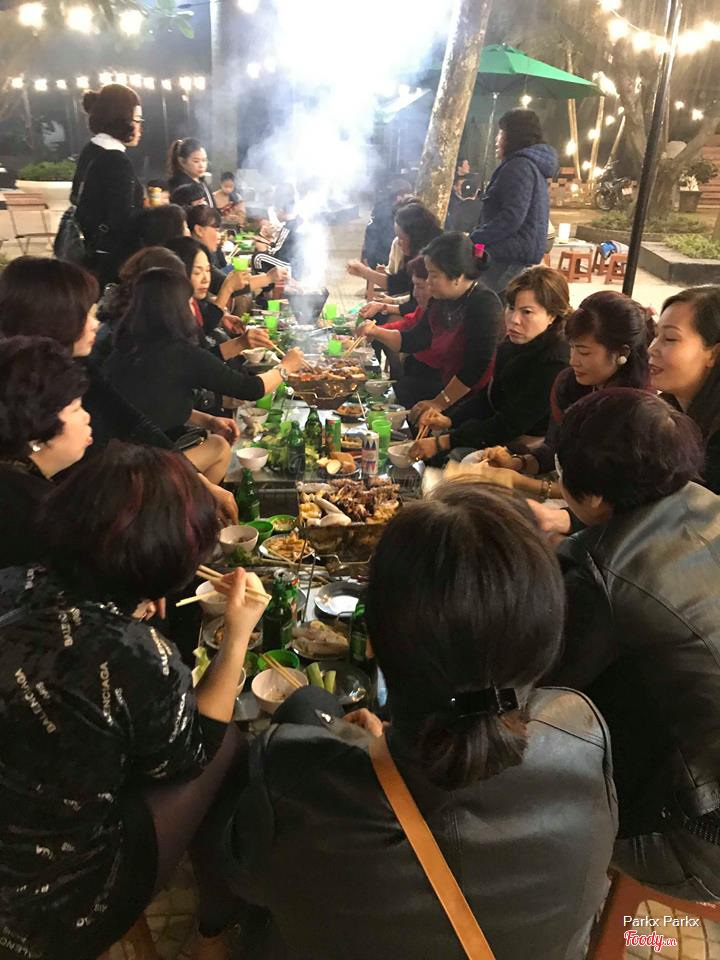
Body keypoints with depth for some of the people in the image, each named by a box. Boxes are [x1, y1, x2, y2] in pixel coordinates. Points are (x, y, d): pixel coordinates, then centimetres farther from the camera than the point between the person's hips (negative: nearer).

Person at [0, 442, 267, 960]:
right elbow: (191, 754, -10)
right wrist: (238, 635, -9)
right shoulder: (139, 658, -34)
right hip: (57, 908, -6)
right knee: (229, 741, 9)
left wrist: (133, 609, 8)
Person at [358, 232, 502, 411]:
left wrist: (440, 403, -22)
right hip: (447, 386, 8)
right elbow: (413, 341, 15)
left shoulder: (485, 304, -20)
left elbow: (477, 366, -25)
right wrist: (376, 332, -1)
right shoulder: (441, 301, 6)